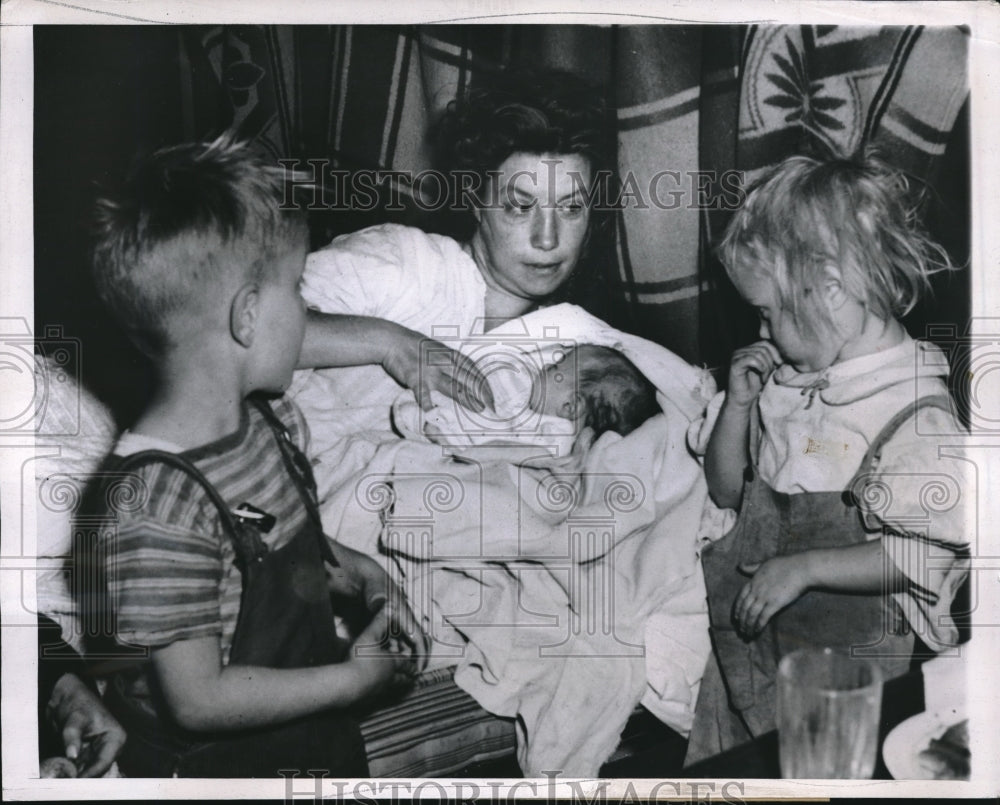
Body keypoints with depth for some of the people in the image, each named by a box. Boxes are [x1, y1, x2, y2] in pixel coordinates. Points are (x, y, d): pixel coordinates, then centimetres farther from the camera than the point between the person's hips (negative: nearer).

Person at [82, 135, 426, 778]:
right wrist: (357, 677, -20)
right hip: (213, 766, -7)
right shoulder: (156, 507, -32)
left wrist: (357, 571, -4)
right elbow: (199, 699, -26)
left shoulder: (270, 417, -5)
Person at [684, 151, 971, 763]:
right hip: (748, 630, 7)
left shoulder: (916, 414, -18)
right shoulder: (789, 383, 4)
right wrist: (738, 405, -3)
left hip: (848, 653, -7)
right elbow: (727, 491, 12)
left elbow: (925, 557, -21)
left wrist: (803, 567, -23)